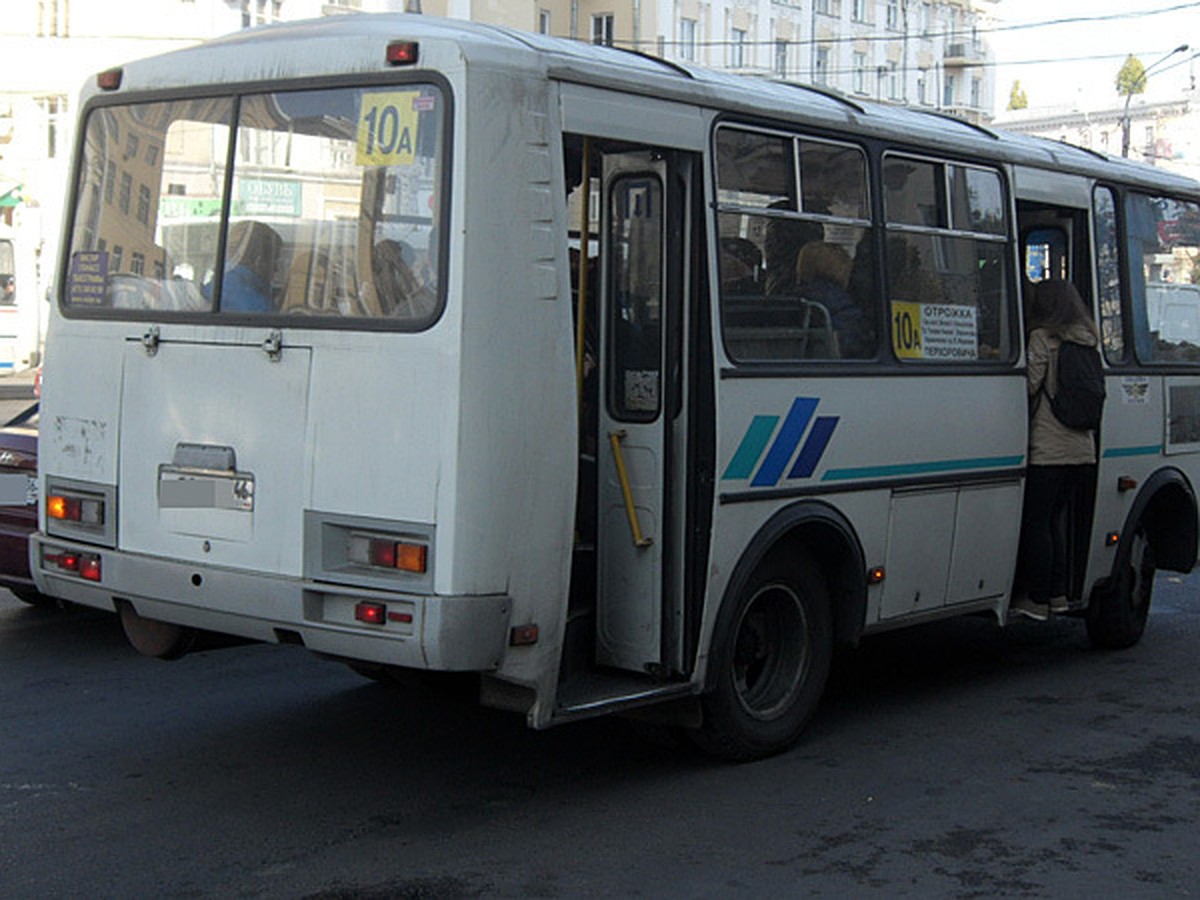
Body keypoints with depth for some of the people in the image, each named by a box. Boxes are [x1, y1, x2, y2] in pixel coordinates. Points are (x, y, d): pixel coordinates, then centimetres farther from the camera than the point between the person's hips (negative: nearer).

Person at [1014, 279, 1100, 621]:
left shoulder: (1042, 339, -10)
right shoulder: (1087, 341, 10)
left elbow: (1028, 384, -14)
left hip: (1047, 450, -7)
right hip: (1082, 449, 7)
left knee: (1036, 523, 1)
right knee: (1058, 520, 18)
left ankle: (1037, 600, 3)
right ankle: (1059, 594, 20)